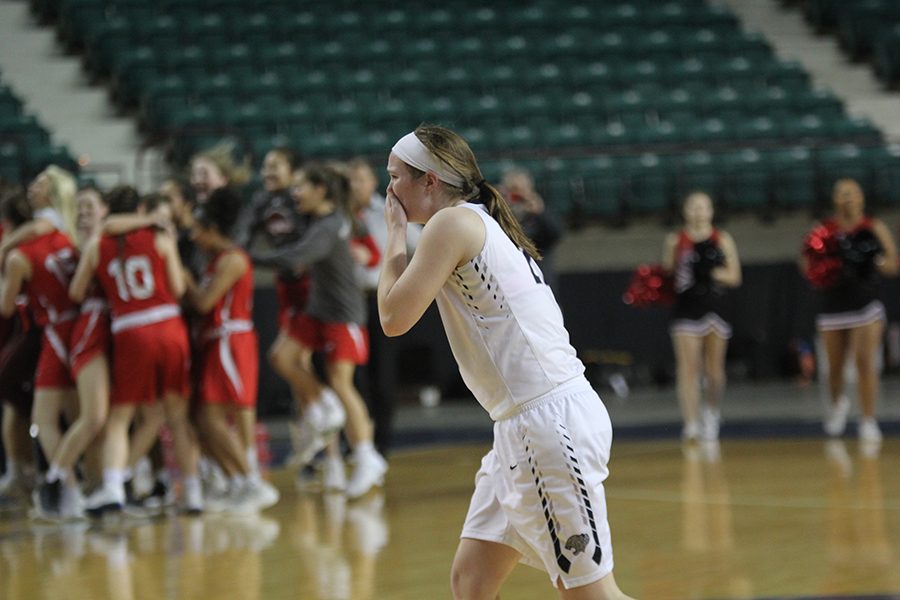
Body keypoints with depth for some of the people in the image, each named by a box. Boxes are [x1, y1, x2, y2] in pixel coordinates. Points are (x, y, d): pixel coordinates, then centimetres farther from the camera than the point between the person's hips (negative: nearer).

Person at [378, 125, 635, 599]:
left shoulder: (452, 223, -9)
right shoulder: (484, 225, 19)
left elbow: (394, 317, -8)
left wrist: (396, 233, 4)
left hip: (550, 420, -10)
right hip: (520, 427, 10)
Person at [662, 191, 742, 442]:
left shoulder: (722, 240, 5)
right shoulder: (675, 241, 4)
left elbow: (734, 276, 1)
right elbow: (666, 273, 10)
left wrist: (714, 273, -15)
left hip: (714, 309, 1)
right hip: (686, 310, -1)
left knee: (714, 370, 10)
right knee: (688, 367, -12)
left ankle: (712, 412, 35)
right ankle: (691, 424, -13)